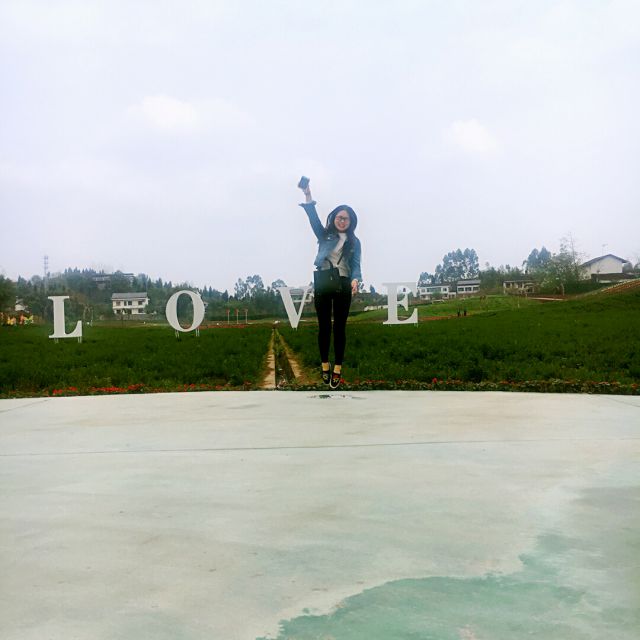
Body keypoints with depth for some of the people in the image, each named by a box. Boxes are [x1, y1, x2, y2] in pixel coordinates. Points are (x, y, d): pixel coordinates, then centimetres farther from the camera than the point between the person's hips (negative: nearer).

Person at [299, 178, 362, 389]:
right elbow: (314, 218, -5)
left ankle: (337, 369, 5)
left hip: (343, 285, 0)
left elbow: (356, 265, 1)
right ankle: (325, 366, 16)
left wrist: (355, 280, -21)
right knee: (324, 327, 5)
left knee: (339, 327, 2)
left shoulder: (354, 242, 10)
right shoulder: (324, 235, 9)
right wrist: (307, 195, -18)